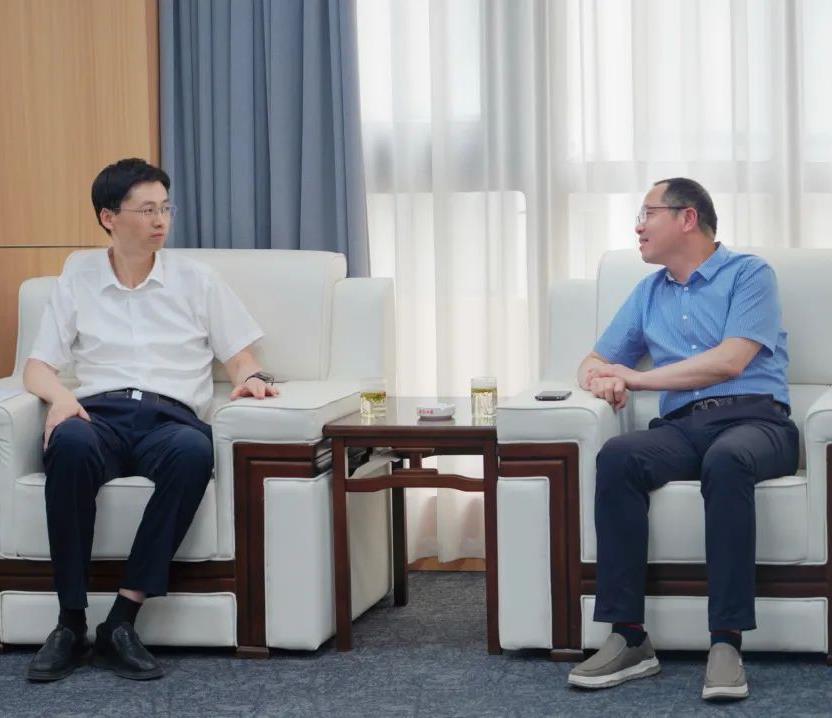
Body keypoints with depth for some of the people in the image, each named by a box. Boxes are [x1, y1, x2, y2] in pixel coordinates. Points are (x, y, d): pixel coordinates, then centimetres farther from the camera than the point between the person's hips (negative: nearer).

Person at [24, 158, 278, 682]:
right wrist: (59, 395, -8)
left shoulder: (196, 279, 17)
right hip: (99, 412, 0)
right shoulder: (79, 277, 17)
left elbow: (241, 357, 17)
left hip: (171, 416, 0)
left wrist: (252, 379, -8)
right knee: (70, 443, -39)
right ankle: (71, 624, -32)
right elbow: (38, 366, 15)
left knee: (193, 451, -39)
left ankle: (122, 623, -36)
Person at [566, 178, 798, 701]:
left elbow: (729, 361, -8)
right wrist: (599, 379, -1)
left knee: (726, 459, -40)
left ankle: (727, 642, -40)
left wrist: (637, 378, -5)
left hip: (755, 419, -4)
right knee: (616, 458, -29)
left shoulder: (749, 274, 6)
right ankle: (628, 638, -32)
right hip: (683, 427, 4)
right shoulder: (648, 294, 24)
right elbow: (594, 362, 26)